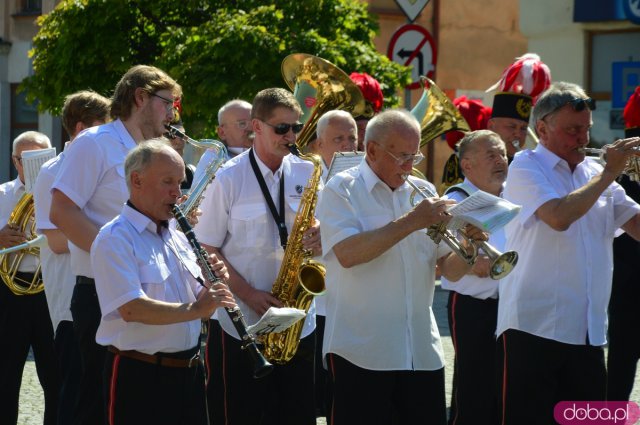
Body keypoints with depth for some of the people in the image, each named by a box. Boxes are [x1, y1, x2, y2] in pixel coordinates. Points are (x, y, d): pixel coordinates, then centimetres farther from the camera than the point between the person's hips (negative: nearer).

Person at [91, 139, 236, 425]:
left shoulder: (177, 238, 15)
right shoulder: (114, 239, -11)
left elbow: (201, 308, 14)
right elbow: (132, 309, -23)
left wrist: (213, 286, -5)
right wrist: (193, 309, -26)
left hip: (189, 368, 7)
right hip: (139, 376, -7)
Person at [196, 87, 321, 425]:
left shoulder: (307, 175, 6)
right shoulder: (229, 178, -4)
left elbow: (321, 237, 15)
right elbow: (208, 250, -4)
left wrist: (319, 238, -10)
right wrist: (248, 294, -16)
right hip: (241, 325, -3)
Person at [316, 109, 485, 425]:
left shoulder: (423, 193, 12)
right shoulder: (341, 190, -2)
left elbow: (449, 270, 11)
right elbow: (347, 254, -20)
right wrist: (410, 222, -20)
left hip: (423, 352, 5)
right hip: (361, 352, -5)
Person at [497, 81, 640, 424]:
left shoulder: (594, 172, 14)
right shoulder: (526, 167, -4)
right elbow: (559, 216, -21)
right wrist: (608, 174, -12)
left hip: (588, 331, 6)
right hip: (536, 327, -6)